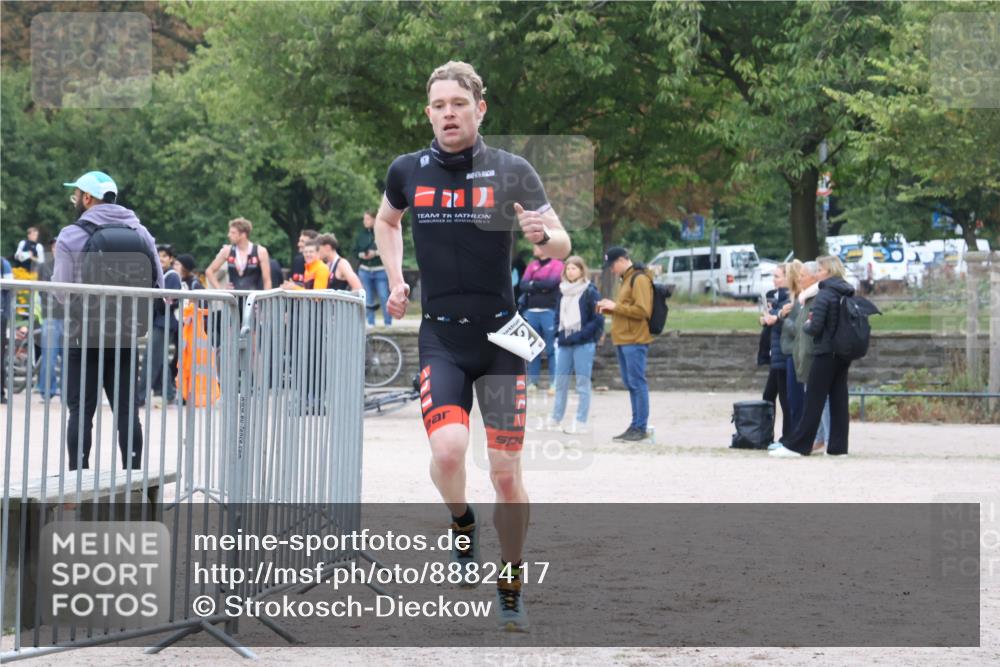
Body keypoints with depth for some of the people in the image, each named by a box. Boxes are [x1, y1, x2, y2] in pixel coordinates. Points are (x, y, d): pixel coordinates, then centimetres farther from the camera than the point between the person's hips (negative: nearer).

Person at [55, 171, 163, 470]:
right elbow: (158, 284, 3)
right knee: (127, 411, 8)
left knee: (81, 412, 1)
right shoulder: (141, 233, 5)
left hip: (84, 336, -3)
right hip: (125, 337, 4)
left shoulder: (72, 235, -8)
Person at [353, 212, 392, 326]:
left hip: (381, 270, -4)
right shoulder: (361, 235, 9)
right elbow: (355, 251, 14)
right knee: (367, 298, 6)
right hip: (364, 270, 4)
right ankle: (370, 323, 12)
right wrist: (361, 255, -6)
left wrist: (376, 253, -16)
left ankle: (388, 323, 0)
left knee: (384, 297, -6)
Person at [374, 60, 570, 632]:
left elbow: (562, 246, 1)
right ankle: (462, 524, 12)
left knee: (507, 471, -1)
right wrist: (396, 281, 13)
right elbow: (386, 222, 26)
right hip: (440, 338, 1)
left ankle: (512, 589, 18)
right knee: (448, 449, -22)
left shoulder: (512, 171, -3)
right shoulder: (408, 172, 3)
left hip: (501, 336, -1)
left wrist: (543, 235, -22)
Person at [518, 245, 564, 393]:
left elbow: (551, 282, -14)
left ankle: (554, 383, -4)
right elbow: (523, 285, 5)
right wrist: (541, 286, -11)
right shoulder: (532, 265, 17)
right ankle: (532, 381, 11)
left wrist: (533, 284, -1)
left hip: (549, 312, -5)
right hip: (531, 312, 5)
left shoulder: (557, 265, 1)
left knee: (552, 349, -5)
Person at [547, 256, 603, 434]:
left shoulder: (590, 292, -5)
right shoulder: (562, 291, 12)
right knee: (560, 381, 9)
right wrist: (559, 332, 3)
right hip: (564, 343, 6)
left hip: (583, 344, -6)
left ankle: (581, 423, 1)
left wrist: (578, 336, -14)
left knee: (583, 384, -2)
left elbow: (597, 320, -9)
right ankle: (555, 419, 18)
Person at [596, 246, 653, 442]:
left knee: (637, 383, -8)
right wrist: (609, 308, 11)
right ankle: (635, 425, 15)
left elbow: (642, 310, -19)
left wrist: (615, 306, -15)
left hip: (635, 341, -10)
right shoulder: (626, 279, 20)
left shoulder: (639, 279, -11)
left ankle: (641, 428, -7)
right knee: (631, 385, 11)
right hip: (623, 340, 10)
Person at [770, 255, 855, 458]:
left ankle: (797, 446, -1)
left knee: (813, 401, -4)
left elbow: (815, 327, -18)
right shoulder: (848, 294, 9)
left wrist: (806, 325, 4)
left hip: (826, 353, -7)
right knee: (839, 399, 7)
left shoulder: (824, 295, -13)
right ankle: (838, 446, 7)